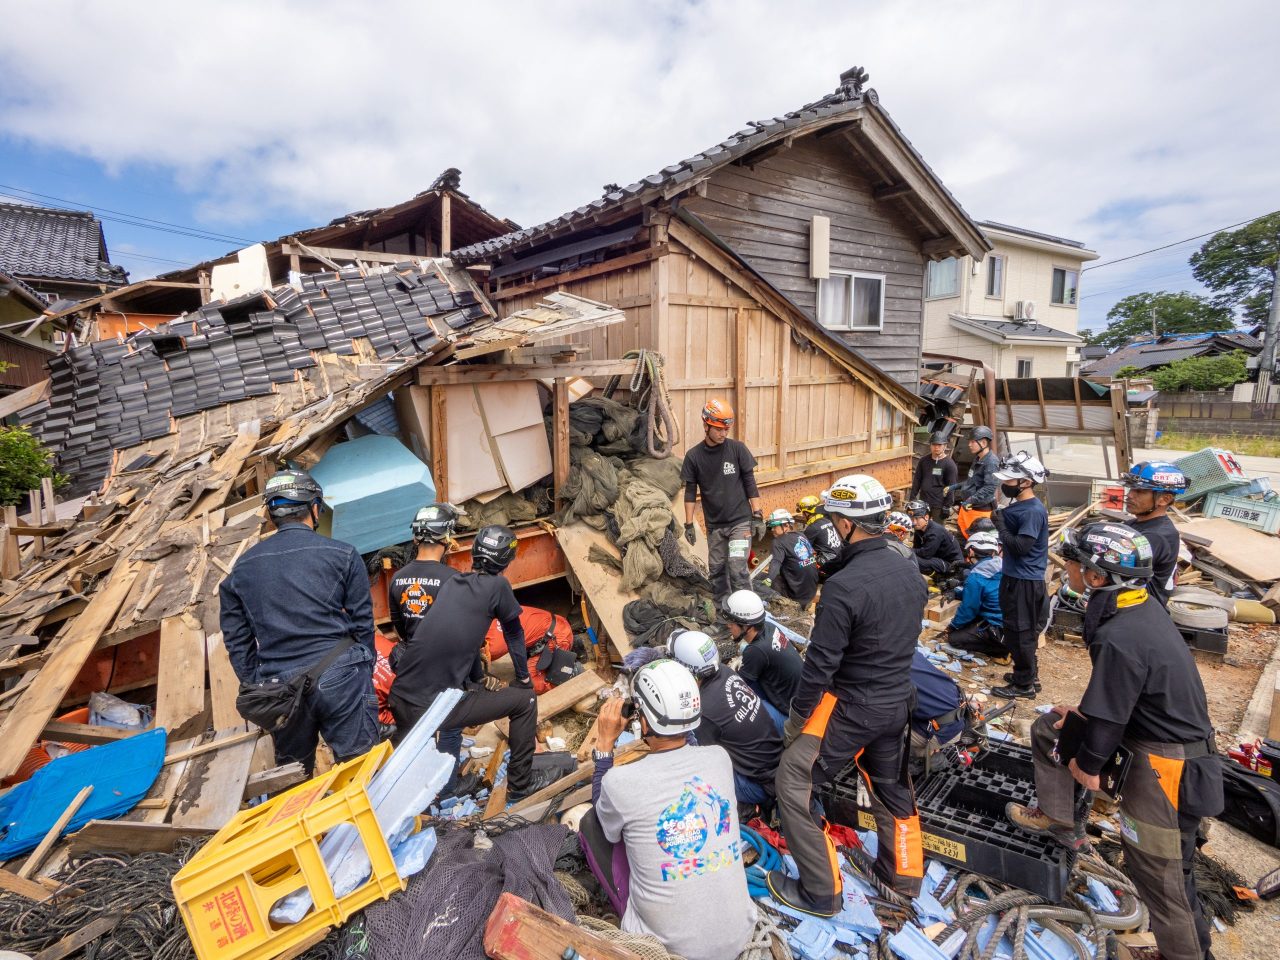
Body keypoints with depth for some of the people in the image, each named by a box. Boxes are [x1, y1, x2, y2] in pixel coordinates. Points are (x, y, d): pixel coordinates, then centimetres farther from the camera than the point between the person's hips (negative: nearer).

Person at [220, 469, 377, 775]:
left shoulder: (242, 567, 8)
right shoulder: (343, 555, -4)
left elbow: (236, 638, 11)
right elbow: (362, 622, -1)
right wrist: (365, 672, 11)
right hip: (339, 678, -3)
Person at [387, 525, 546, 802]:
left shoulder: (452, 582, 11)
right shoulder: (497, 585, -7)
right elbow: (514, 634, 7)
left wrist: (480, 678, 33)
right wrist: (524, 678, 22)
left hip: (399, 700, 6)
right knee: (525, 699, 9)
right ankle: (520, 786, 18)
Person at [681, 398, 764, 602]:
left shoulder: (737, 449, -6)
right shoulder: (693, 456, -3)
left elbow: (750, 483, -1)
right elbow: (690, 492, 3)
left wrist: (758, 516, -4)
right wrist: (689, 524, 1)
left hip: (740, 521, -2)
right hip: (714, 525, 2)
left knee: (737, 569, -9)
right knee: (717, 570, 10)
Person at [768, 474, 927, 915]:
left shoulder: (844, 585, -27)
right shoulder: (911, 572, -3)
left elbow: (820, 664, -22)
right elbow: (903, 639, 9)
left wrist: (795, 718, -8)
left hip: (850, 707, -8)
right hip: (898, 701, 8)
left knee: (792, 784, 8)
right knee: (892, 787, 26)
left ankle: (821, 892, 18)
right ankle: (905, 874, 46)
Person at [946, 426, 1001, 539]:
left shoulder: (991, 462, -19)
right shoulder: (977, 458, 12)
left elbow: (990, 487, -28)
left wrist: (971, 500, -33)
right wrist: (954, 487, 18)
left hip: (980, 510, -10)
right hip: (967, 508, 10)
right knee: (961, 536, 18)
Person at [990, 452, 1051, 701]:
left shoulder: (1033, 511, -21)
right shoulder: (1019, 506, 9)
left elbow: (1021, 546, -26)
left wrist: (1000, 525, -18)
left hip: (1024, 581, -10)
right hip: (1015, 576, 10)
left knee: (1020, 633, 0)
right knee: (1021, 630, 20)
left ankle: (1024, 685, 11)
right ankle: (1029, 674, 34)